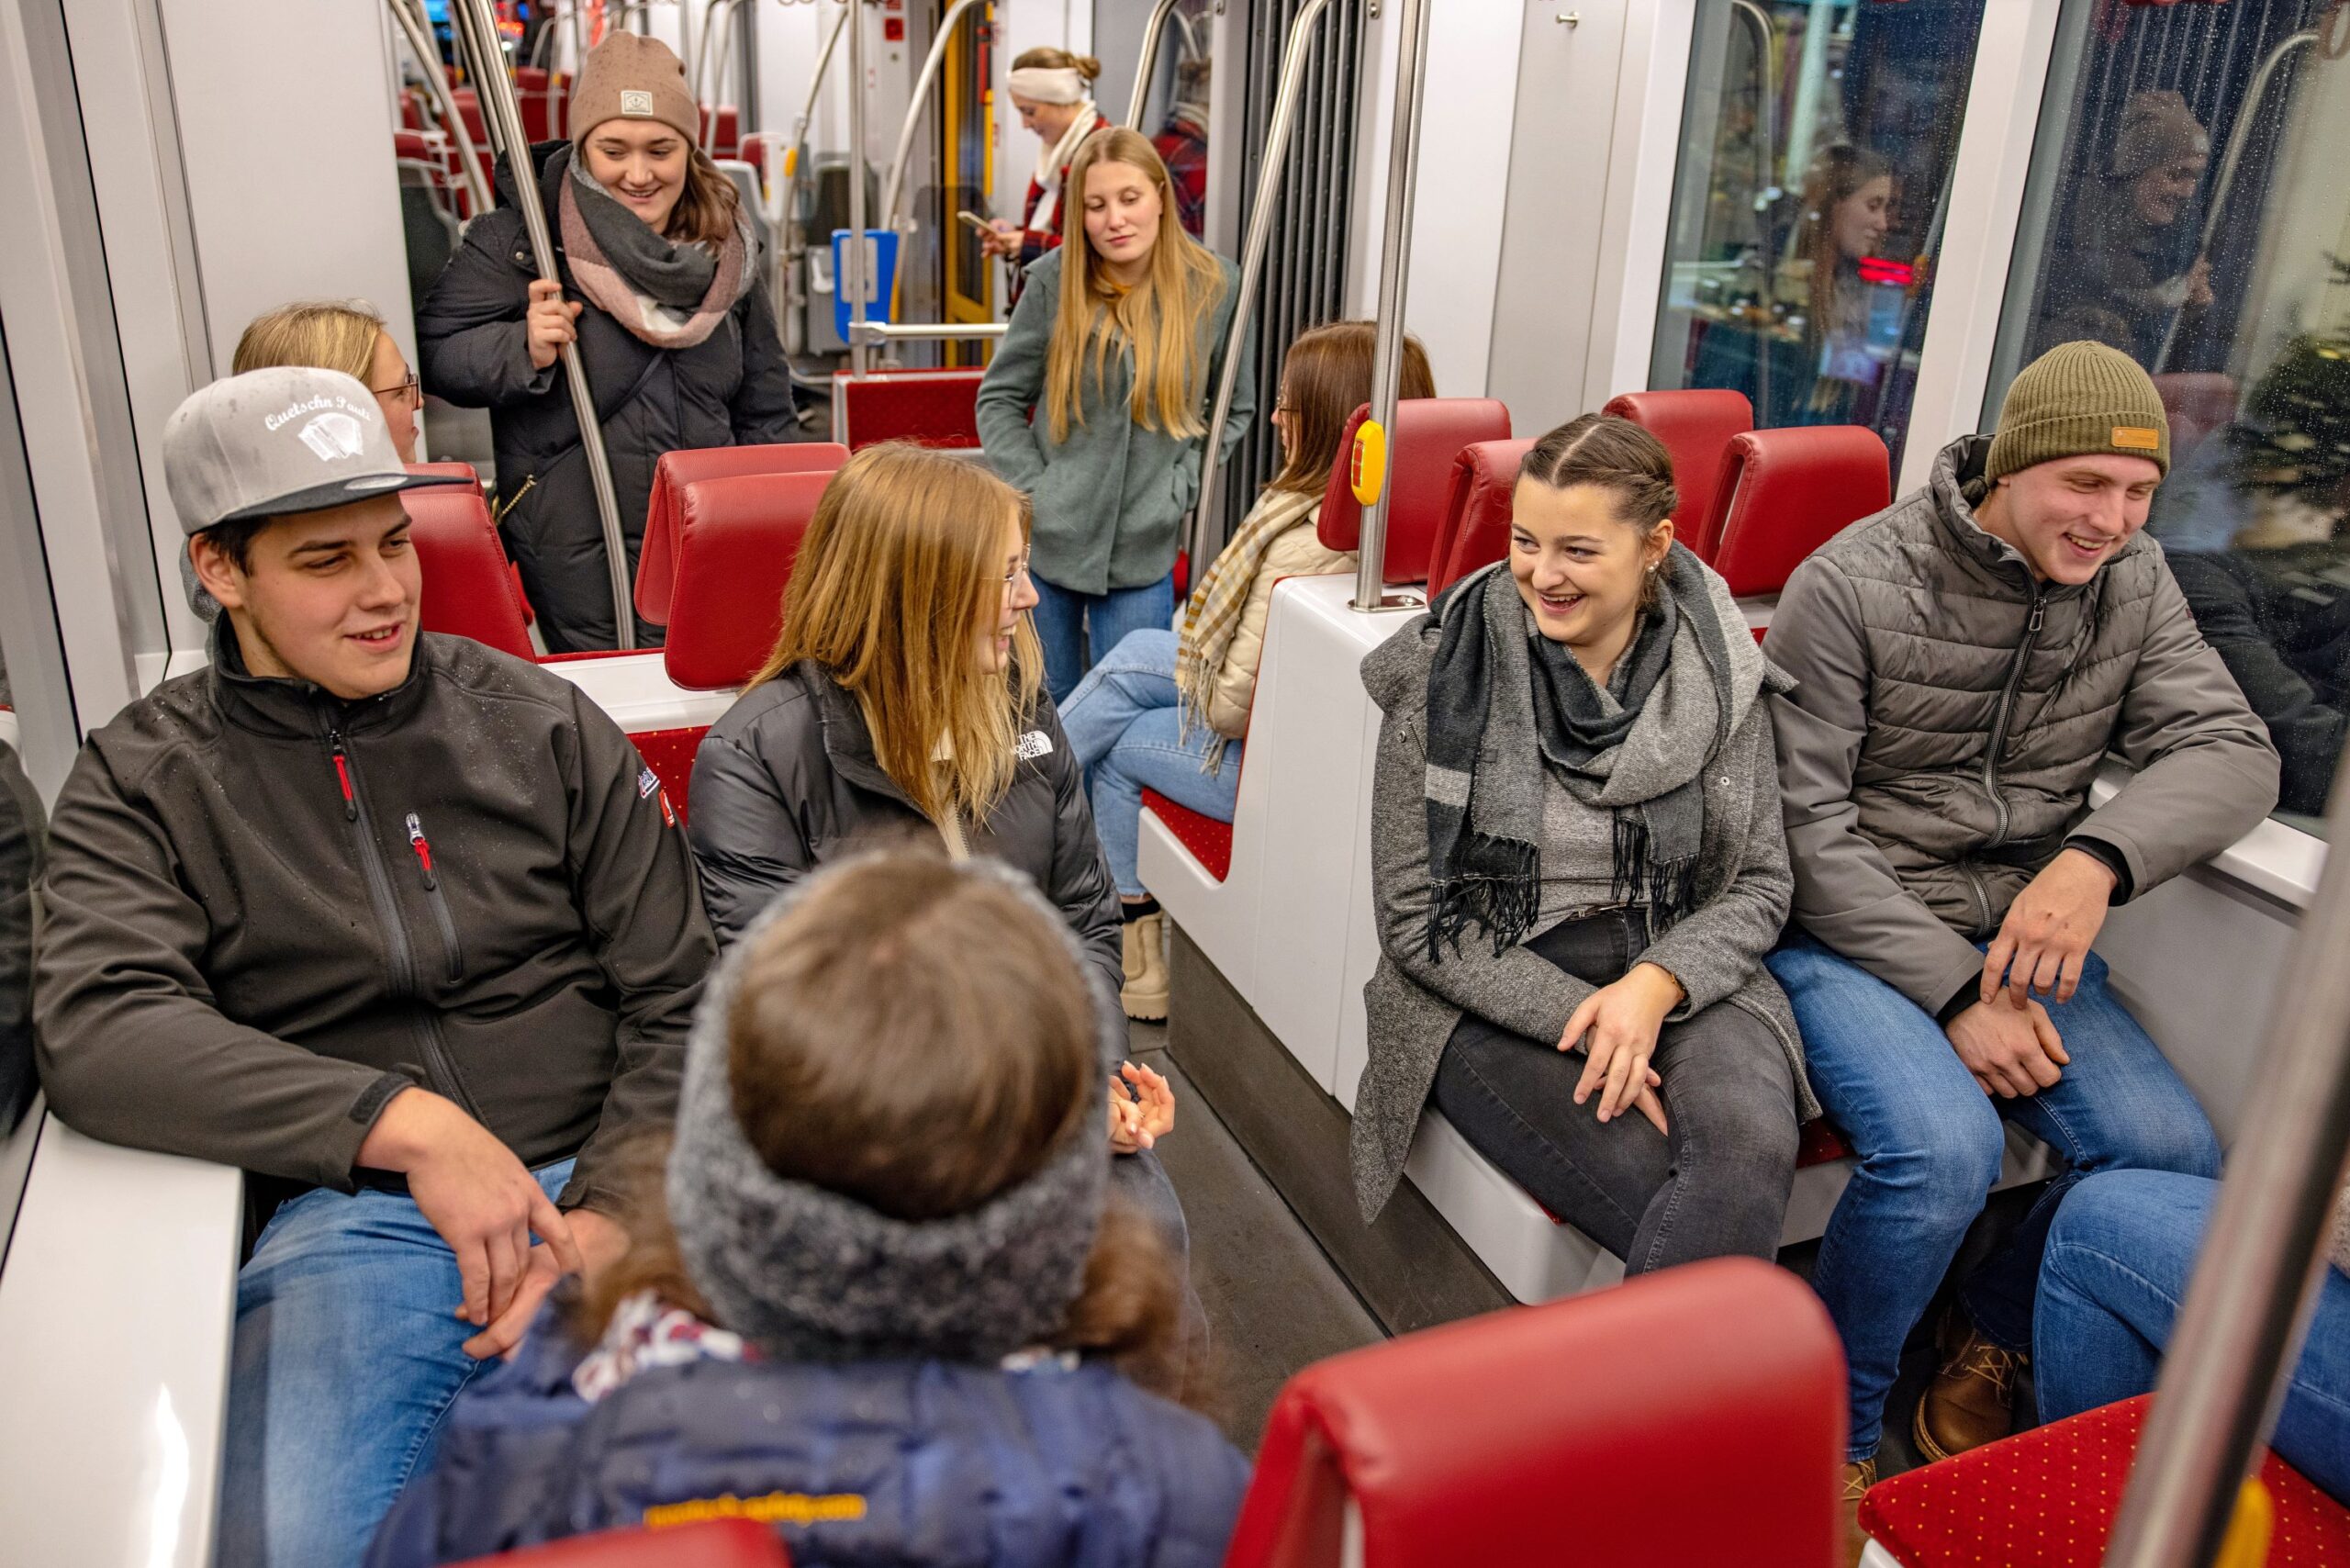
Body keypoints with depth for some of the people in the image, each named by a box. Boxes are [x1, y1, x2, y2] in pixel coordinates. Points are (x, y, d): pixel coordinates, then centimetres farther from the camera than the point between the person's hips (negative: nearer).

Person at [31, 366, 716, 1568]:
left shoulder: (541, 724, 9)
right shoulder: (142, 780, 8)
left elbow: (676, 1000, 8)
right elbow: (96, 1031, -10)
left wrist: (608, 1209, -8)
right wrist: (406, 1120, -21)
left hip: (602, 1180, 1)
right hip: (348, 1216, 0)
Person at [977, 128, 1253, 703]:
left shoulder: (1215, 286, -3)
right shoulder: (1054, 280, -4)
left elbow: (1237, 408, 6)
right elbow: (999, 398, 3)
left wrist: (1179, 487, -5)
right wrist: (1032, 490, -8)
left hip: (1142, 552, 0)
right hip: (1045, 539, 1)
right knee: (1043, 707, 13)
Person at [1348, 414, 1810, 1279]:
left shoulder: (1719, 673, 2)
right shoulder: (1445, 670, -5)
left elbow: (1758, 884, 5)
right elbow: (1414, 917, -5)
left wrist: (1656, 985, -15)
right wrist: (1580, 1019, -16)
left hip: (1677, 977, 3)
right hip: (1493, 999, -2)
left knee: (1750, 1148, -30)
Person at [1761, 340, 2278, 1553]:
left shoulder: (2131, 580, 5)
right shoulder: (1851, 586, -12)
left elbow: (2231, 751, -2)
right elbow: (1803, 822, -14)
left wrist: (2099, 858, -23)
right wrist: (1952, 990, -19)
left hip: (2020, 932, 6)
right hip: (1850, 932, -5)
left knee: (2175, 1156, -16)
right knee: (1943, 1148, -30)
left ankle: (1992, 1339, 15)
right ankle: (1834, 1427, -3)